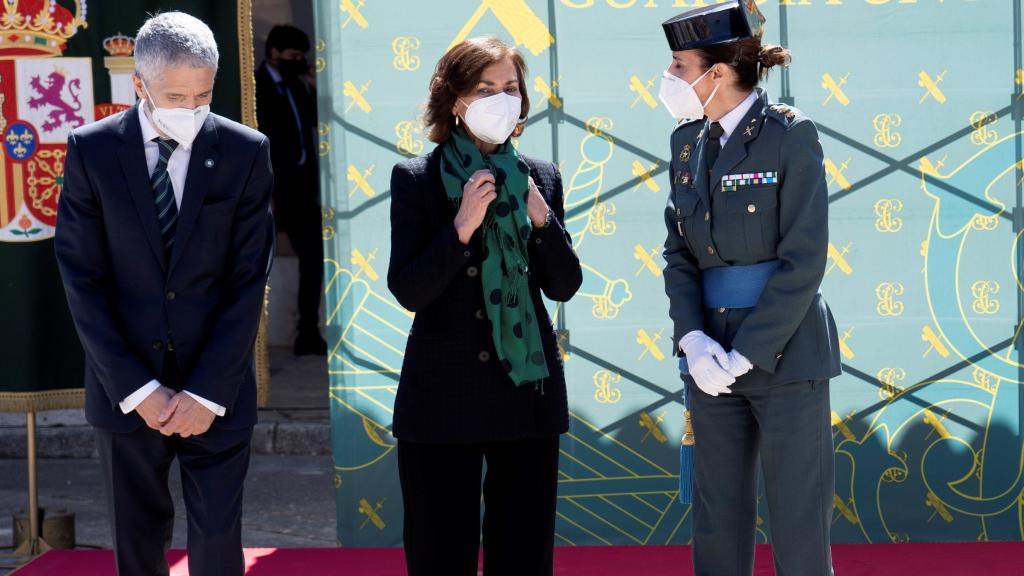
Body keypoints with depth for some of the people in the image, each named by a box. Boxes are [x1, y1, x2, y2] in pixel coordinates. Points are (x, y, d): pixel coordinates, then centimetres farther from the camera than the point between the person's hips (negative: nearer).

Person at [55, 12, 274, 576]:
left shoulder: (245, 152, -5)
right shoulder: (92, 150, -5)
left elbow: (249, 281, -5)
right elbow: (82, 280, -5)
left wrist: (207, 392, -11)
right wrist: (136, 389, -10)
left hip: (217, 389, 0)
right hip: (125, 390, 1)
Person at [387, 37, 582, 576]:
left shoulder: (540, 179, 6)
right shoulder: (415, 179, -3)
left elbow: (564, 286, 3)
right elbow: (407, 290, -11)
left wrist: (542, 220, -12)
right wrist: (461, 227, -22)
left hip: (527, 391, 3)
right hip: (443, 396, -3)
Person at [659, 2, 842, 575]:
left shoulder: (789, 135, -10)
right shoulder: (689, 141, 8)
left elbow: (803, 260, -13)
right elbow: (679, 251, 9)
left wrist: (746, 354, -16)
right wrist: (692, 338, -7)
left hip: (785, 350, -6)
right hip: (713, 350, 6)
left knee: (800, 526, -1)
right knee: (718, 525, 11)